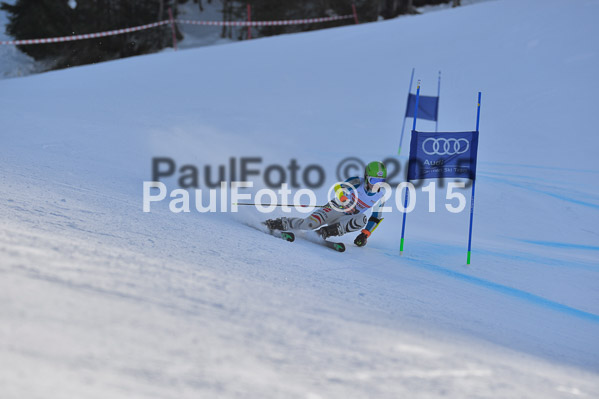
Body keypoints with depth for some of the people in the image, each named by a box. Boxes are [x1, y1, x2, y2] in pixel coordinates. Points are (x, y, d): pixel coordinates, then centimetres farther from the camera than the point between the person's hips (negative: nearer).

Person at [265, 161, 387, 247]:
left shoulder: (381, 196, -4)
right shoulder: (358, 183, -14)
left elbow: (376, 218, 4)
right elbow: (339, 188, -26)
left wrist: (365, 234, -7)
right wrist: (342, 197, -46)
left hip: (348, 219, 3)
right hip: (336, 209, -3)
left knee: (362, 220, -32)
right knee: (309, 224, -25)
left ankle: (327, 231, -31)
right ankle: (281, 223, -1)